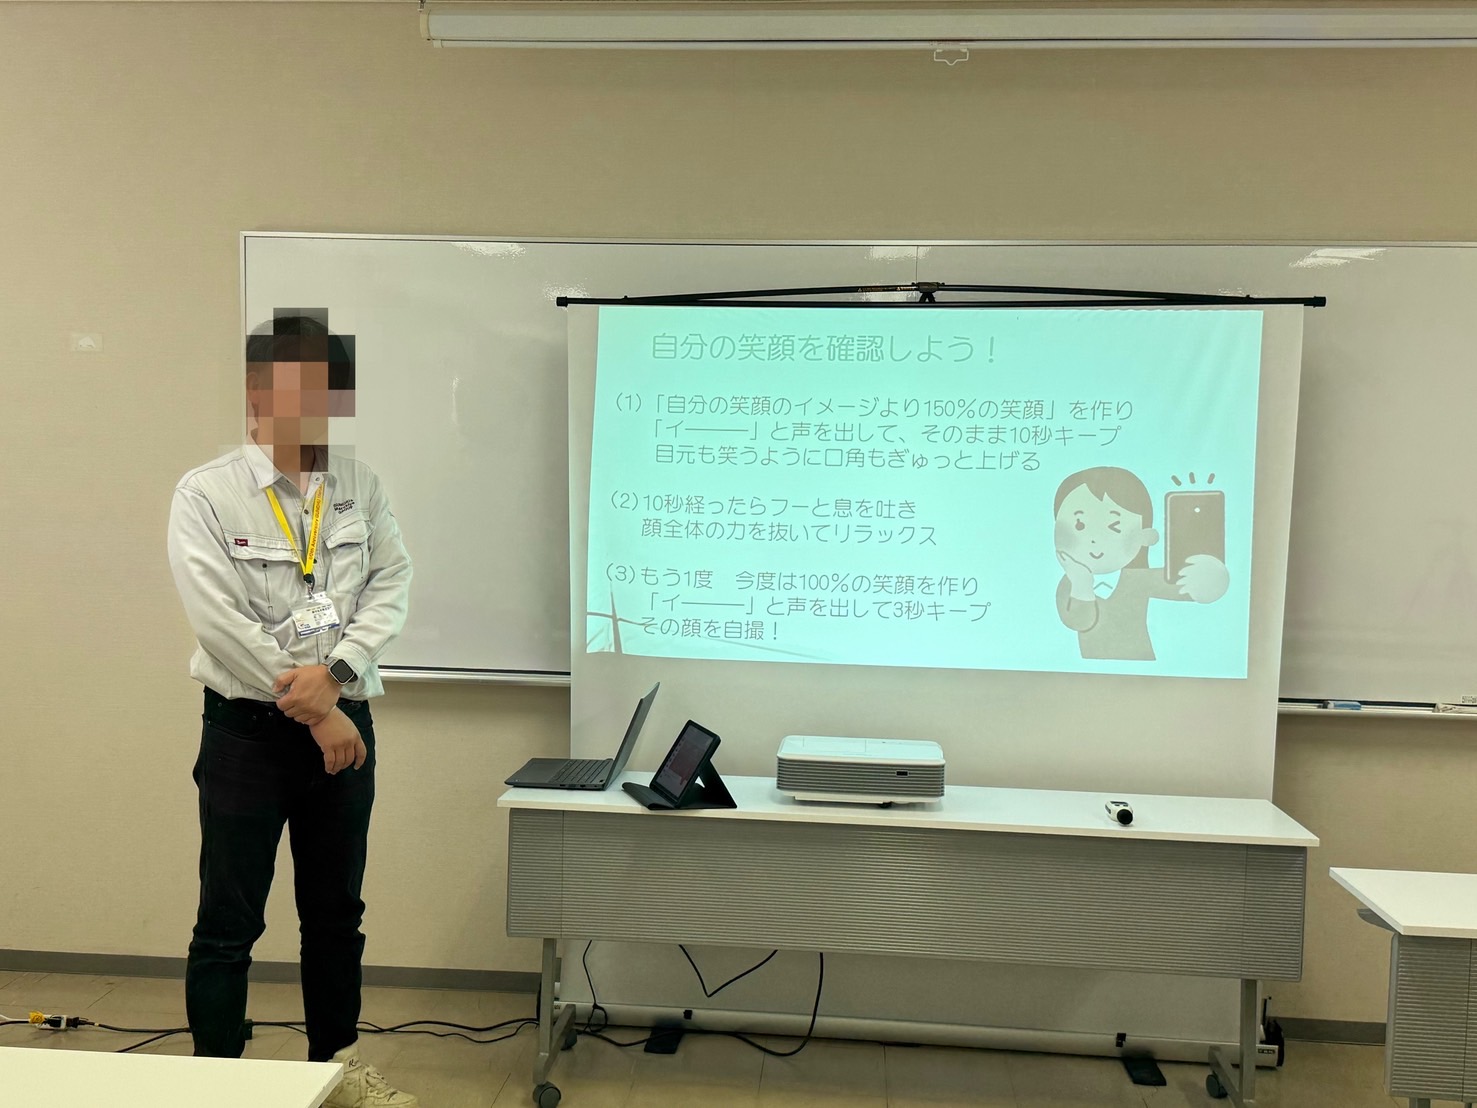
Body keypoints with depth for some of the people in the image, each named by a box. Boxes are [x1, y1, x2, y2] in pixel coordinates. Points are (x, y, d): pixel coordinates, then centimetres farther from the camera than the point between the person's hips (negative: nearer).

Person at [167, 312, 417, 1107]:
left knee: (336, 912, 16)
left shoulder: (358, 484, 3)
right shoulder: (204, 495, -9)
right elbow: (221, 622, -16)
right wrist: (312, 711, -15)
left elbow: (391, 584, -2)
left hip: (344, 725, 4)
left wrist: (336, 673, -17)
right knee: (228, 922, 5)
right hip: (248, 730, -4)